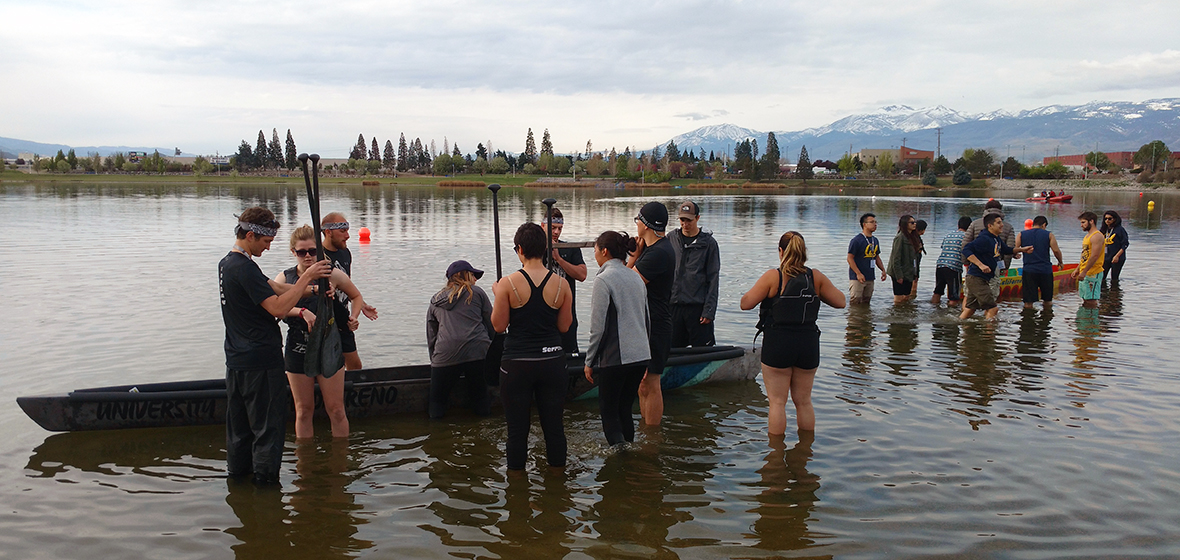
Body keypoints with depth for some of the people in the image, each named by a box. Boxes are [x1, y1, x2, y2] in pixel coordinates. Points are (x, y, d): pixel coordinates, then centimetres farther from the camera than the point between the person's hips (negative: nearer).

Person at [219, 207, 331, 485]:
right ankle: (265, 482, 6)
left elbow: (277, 289, 10)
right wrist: (306, 277, -20)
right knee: (268, 427, 0)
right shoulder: (245, 268, -19)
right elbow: (278, 308, -25)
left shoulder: (227, 264, 13)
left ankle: (238, 473, 28)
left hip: (236, 360, 10)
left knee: (239, 424, 18)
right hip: (260, 362, -10)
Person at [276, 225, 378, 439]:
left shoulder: (332, 274, 0)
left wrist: (353, 317, -2)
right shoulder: (284, 278, 2)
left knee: (336, 409, 2)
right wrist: (302, 312, -32)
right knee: (303, 411, 10)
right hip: (297, 350, 1)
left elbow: (356, 296, 16)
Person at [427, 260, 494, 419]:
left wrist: (434, 360, 27)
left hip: (445, 356, 2)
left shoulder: (435, 301, 20)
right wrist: (491, 347, 22)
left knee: (437, 400, 11)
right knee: (479, 397, 13)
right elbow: (492, 324, 10)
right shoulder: (476, 292, 11)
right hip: (477, 352, -1)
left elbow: (431, 336, 21)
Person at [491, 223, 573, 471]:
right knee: (554, 424, 14)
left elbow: (498, 326, -5)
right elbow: (564, 326, 3)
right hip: (552, 361, 3)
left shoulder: (508, 284, -11)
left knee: (517, 427, 9)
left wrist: (497, 296, 9)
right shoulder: (560, 284, -3)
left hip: (517, 364, -2)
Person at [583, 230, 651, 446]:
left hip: (614, 357, -7)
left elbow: (598, 327, -13)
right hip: (641, 355, 7)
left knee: (608, 411, 5)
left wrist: (589, 361, -5)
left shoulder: (603, 279, -11)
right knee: (625, 410, 16)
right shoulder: (636, 277, 12)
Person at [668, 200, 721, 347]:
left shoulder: (708, 243, 0)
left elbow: (713, 279, -2)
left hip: (698, 306, -3)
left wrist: (709, 310, -7)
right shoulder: (671, 238, 7)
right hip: (673, 305, 3)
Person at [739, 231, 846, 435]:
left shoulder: (773, 276, -9)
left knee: (777, 402, 7)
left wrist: (761, 290, 9)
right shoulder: (816, 277, -1)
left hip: (777, 344, -3)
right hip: (808, 344, 3)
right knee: (804, 401, 17)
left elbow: (746, 303, -11)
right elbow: (840, 302, 3)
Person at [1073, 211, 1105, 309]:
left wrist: (1084, 272, -23)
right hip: (1084, 273, 10)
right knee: (1085, 299, 13)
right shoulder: (1088, 236, 18)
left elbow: (1095, 256, -22)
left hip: (1093, 273, -10)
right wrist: (1078, 269, 19)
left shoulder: (1097, 236, -14)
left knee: (1091, 300, -9)